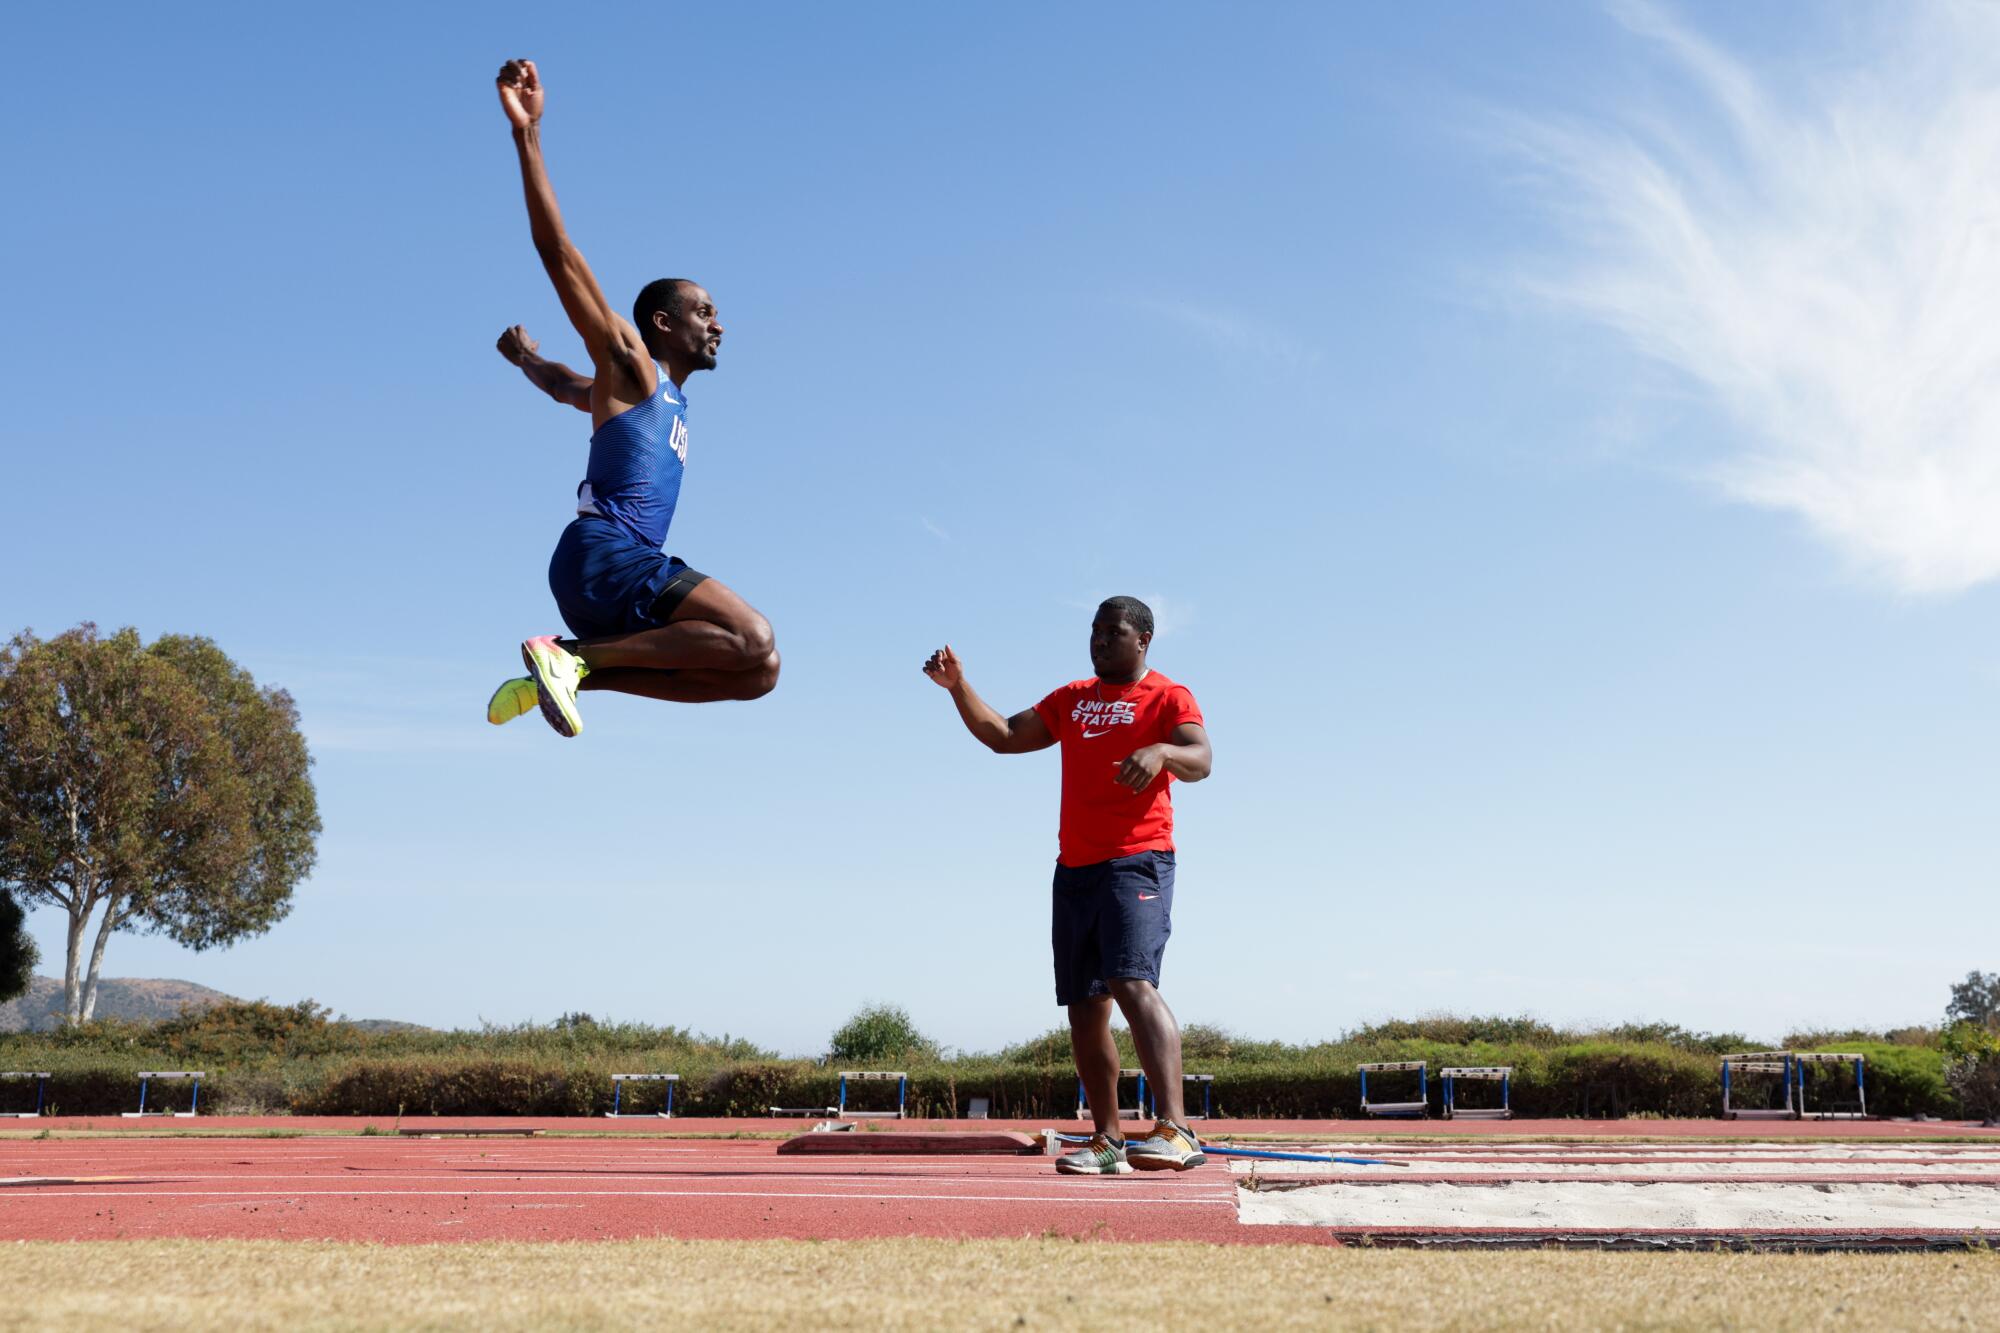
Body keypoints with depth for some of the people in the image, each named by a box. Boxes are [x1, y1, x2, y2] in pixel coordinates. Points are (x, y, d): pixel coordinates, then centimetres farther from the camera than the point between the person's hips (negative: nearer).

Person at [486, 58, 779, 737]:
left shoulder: (669, 398, 29)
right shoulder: (628, 366, 6)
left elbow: (565, 384, 46)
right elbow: (559, 255, -3)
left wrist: (526, 358, 69)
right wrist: (527, 136, -9)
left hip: (631, 567, 9)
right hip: (603, 554, -9)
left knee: (755, 670, 7)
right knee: (755, 642, -24)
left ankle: (570, 669, 2)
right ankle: (576, 656, -22)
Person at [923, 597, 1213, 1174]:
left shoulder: (1168, 698, 1)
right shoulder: (1071, 700, 20)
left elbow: (1200, 761, -15)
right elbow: (1002, 736, 22)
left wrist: (1162, 750, -37)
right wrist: (957, 686, 9)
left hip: (1137, 861, -7)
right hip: (1075, 867, 7)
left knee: (1132, 982, -26)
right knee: (1084, 1008, 7)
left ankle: (1175, 1129, -34)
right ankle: (1107, 1141, 16)